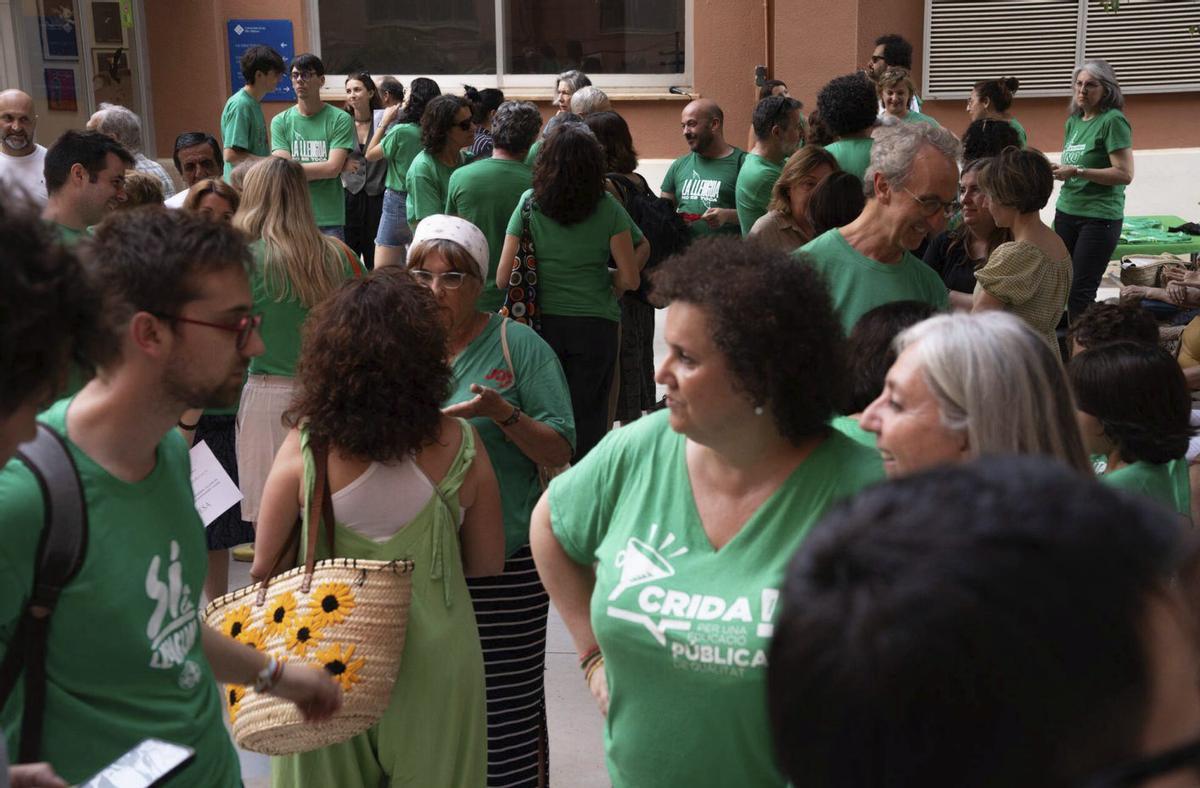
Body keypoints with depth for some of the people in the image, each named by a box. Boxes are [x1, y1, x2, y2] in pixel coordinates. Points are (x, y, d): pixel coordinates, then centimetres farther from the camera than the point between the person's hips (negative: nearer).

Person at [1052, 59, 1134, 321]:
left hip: (1099, 217, -7)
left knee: (1080, 291, -8)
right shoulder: (1074, 122, 13)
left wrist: (1077, 172, -19)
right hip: (1067, 211, 8)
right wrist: (1059, 171, 4)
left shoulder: (1113, 121, -10)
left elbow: (1125, 174, -17)